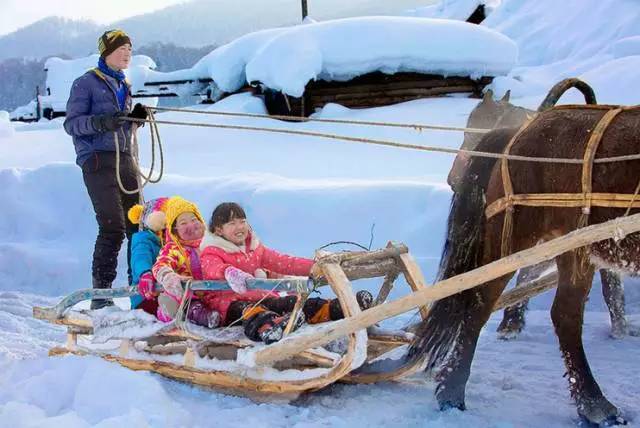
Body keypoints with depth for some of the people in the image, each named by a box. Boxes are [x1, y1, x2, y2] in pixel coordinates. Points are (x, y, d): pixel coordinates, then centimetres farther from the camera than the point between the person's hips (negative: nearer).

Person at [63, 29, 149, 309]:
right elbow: (71, 124, -7)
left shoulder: (123, 86, 21)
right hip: (98, 160, -7)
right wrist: (102, 121, -24)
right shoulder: (86, 83, 0)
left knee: (138, 224, 1)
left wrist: (136, 117, 6)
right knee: (113, 226, -14)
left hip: (125, 159, 7)